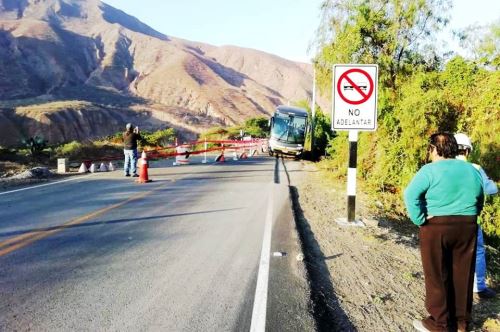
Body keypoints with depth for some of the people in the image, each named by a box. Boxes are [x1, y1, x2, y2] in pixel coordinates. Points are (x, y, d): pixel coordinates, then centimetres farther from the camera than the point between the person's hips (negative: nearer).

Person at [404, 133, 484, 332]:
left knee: (437, 275, 5)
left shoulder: (430, 170, -10)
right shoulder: (472, 170, 9)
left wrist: (420, 220, -12)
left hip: (437, 227, -5)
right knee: (463, 275, 13)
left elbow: (411, 195, -20)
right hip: (467, 227, 5)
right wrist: (466, 218, 17)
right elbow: (479, 201, 15)